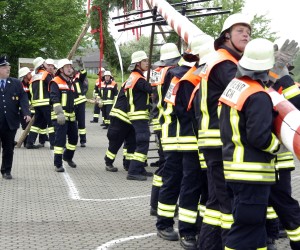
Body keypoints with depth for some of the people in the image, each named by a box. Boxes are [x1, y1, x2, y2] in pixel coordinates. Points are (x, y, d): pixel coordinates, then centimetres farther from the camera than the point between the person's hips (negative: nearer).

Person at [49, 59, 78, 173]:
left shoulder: (70, 82, 19)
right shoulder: (55, 82, -7)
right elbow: (54, 99, -18)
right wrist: (59, 113, -28)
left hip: (71, 116, 8)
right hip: (60, 117, -8)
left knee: (74, 137, 15)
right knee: (60, 139, -9)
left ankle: (68, 157, 37)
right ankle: (58, 164, -3)